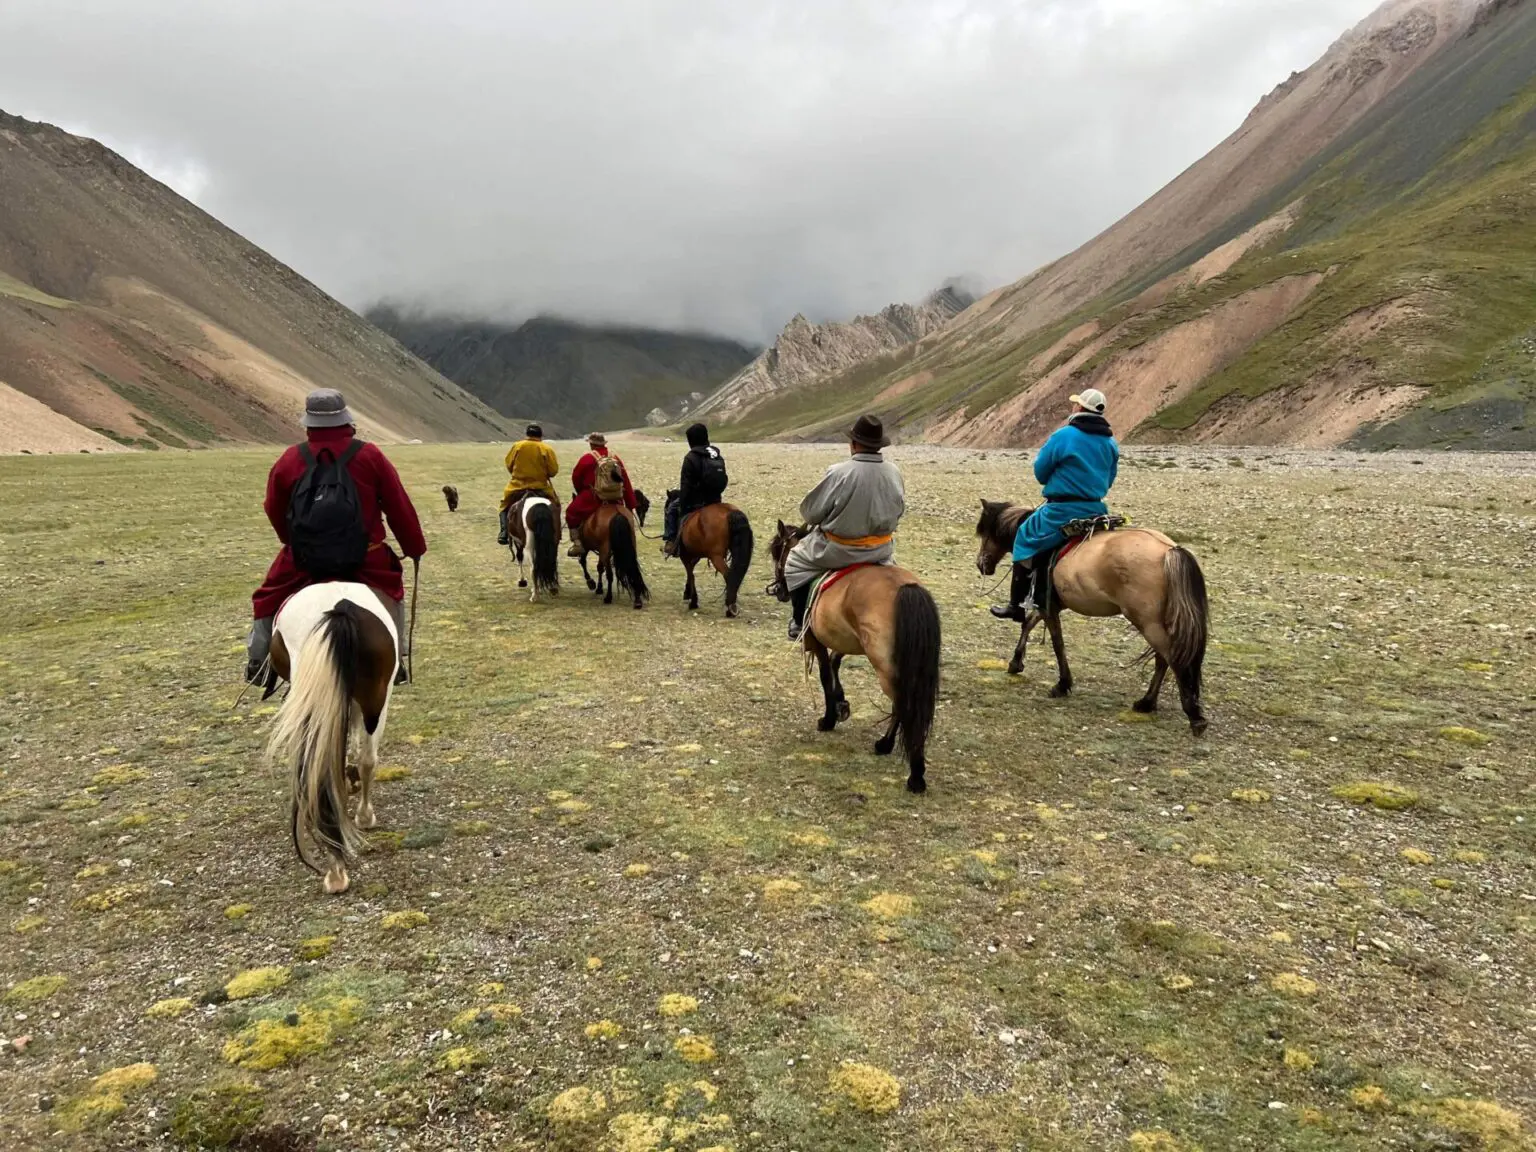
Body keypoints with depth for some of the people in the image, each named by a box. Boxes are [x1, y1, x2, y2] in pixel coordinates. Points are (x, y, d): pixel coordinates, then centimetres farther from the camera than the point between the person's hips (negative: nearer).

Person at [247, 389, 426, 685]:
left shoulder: (289, 460, 0)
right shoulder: (370, 456, -5)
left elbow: (274, 511, 11)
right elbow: (400, 509, -2)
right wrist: (415, 548, 11)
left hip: (302, 559, 0)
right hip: (365, 559, 0)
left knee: (270, 597, 24)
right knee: (391, 588, 26)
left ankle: (257, 659, 28)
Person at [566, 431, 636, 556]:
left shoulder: (587, 458, -7)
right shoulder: (616, 459, 6)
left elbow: (576, 478, 3)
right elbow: (627, 484, 5)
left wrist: (581, 493, 22)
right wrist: (630, 505, 9)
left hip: (592, 499, -4)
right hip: (616, 500, 4)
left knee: (571, 513, 14)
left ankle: (577, 543, 4)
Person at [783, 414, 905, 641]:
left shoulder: (839, 473, -22)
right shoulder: (894, 473, -7)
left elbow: (810, 512, -10)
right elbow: (899, 510, 9)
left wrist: (828, 520, 12)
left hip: (840, 550, -4)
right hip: (881, 550, 4)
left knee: (795, 561, 20)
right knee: (887, 560, 40)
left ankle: (800, 624, 20)